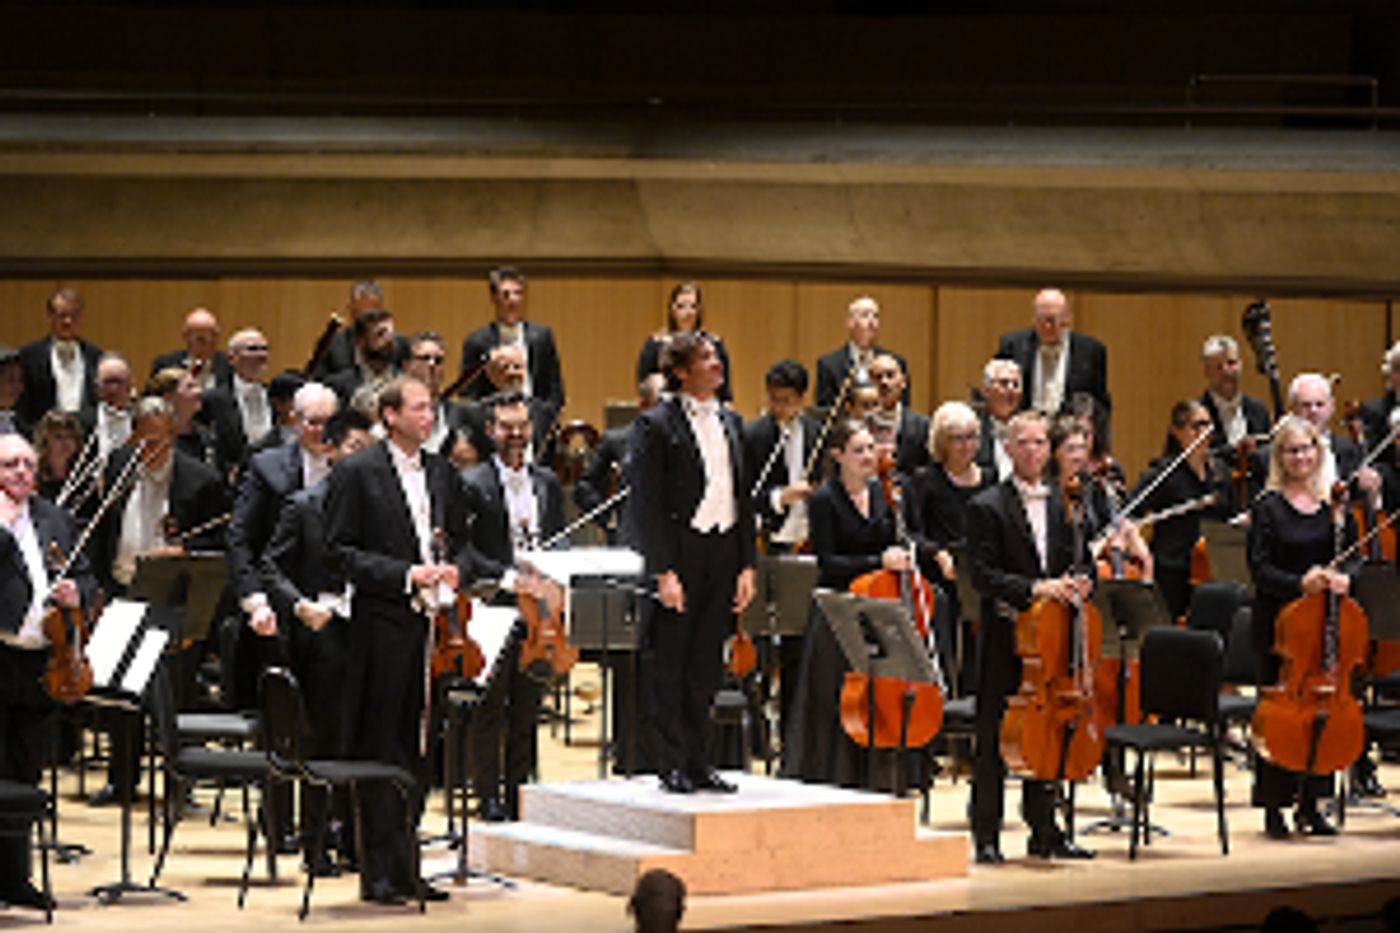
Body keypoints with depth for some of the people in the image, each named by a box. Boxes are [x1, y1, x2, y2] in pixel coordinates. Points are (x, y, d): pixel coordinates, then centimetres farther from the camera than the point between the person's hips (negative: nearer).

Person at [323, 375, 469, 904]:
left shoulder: (442, 473, 13)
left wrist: (455, 569, -3)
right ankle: (378, 873, 5)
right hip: (384, 628, -6)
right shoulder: (356, 474, -5)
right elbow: (340, 552, -9)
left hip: (433, 625, 6)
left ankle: (404, 867, 17)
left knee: (419, 753, 9)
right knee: (381, 754, -1)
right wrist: (405, 575, -18)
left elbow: (461, 540, 20)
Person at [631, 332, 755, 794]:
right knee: (672, 668, 1)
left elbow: (743, 497, 15)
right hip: (682, 552, -6)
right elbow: (648, 506, -11)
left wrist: (747, 565, 8)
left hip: (724, 551, 6)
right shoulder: (657, 425, -7)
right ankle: (673, 765, 6)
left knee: (706, 668, 10)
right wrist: (663, 572, -16)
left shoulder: (730, 422, 13)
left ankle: (699, 762, 16)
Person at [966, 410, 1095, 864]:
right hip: (1004, 639, -5)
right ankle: (986, 835, 5)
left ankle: (1044, 831, 18)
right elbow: (983, 575, -12)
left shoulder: (1061, 506, 13)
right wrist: (1033, 588, -23)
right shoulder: (987, 507, -5)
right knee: (994, 740, -1)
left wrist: (1075, 584, -6)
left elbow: (1068, 563, 16)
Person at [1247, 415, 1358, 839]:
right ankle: (1274, 807, 8)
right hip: (1278, 623, -4)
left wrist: (1344, 577, -14)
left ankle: (1310, 805, 16)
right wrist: (1299, 583, -25)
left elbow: (1355, 555, 8)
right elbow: (1260, 569, -9)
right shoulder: (1268, 508, -4)